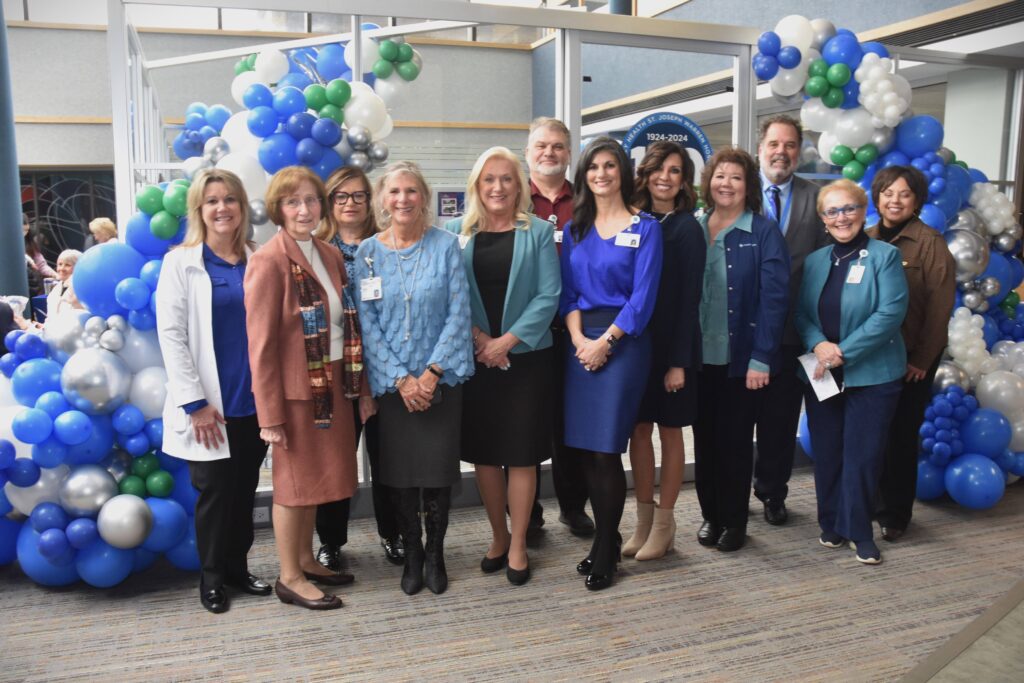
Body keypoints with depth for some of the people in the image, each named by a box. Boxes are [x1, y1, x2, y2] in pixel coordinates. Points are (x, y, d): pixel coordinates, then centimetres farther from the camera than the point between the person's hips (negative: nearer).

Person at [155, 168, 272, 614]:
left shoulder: (257, 261, 7)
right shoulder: (180, 262, -3)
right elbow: (171, 335, -8)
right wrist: (195, 402, -14)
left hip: (254, 401, 4)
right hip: (210, 404, -3)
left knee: (245, 490, 12)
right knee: (215, 492, 6)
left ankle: (237, 567, 28)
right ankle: (211, 578, 23)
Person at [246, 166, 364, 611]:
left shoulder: (330, 256, 8)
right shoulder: (268, 261, -13)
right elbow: (261, 343, -15)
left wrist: (359, 386, 9)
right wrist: (269, 413, -16)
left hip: (331, 384, 7)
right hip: (294, 388, -7)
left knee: (315, 476, 17)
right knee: (294, 481, 5)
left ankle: (306, 560, 33)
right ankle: (289, 578, 20)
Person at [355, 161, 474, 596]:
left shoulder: (446, 245, -1)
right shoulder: (367, 252, 1)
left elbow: (458, 312, -5)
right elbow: (366, 321, -2)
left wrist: (432, 372, -12)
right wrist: (401, 378, -10)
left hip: (441, 378, -1)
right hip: (391, 381, 1)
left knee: (438, 468, 4)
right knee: (400, 470, 7)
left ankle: (435, 552, 24)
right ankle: (411, 553, 27)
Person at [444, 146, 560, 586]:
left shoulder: (538, 232, 2)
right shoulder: (457, 232, 6)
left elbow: (549, 294, -5)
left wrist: (508, 340, -13)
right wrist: (478, 337, -11)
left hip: (526, 357, -2)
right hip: (474, 358, 2)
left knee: (522, 453, 3)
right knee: (483, 451, 9)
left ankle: (518, 545, 16)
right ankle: (498, 537, 26)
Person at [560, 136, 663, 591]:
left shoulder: (645, 228, 0)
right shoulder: (575, 228, 13)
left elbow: (643, 297, -8)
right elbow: (567, 290, 8)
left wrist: (604, 342, -14)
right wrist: (578, 339, -8)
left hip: (623, 341, -5)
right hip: (580, 343, 5)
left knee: (606, 449, -6)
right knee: (586, 448, 6)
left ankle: (606, 552, 9)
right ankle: (606, 538, 22)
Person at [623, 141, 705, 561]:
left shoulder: (687, 228, -6)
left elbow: (689, 297, -10)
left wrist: (679, 361, -14)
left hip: (671, 343, -4)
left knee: (669, 431, 6)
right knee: (638, 430, 9)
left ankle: (664, 524, 18)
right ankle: (643, 520, 22)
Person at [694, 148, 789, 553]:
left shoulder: (764, 233, -6)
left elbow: (773, 298, -11)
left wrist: (761, 358, -16)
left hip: (742, 357, -3)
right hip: (699, 356, 4)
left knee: (735, 440, 7)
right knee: (705, 439, 12)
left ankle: (735, 521, 22)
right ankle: (710, 515, 27)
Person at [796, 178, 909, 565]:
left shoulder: (884, 256, -6)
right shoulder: (814, 261, 8)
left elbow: (891, 312, -15)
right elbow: (802, 313, 5)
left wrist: (843, 352, -18)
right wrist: (818, 345, -16)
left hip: (872, 375, -4)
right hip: (821, 375, 4)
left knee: (862, 456, 3)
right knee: (826, 454, 11)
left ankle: (858, 532, 19)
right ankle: (832, 525, 27)